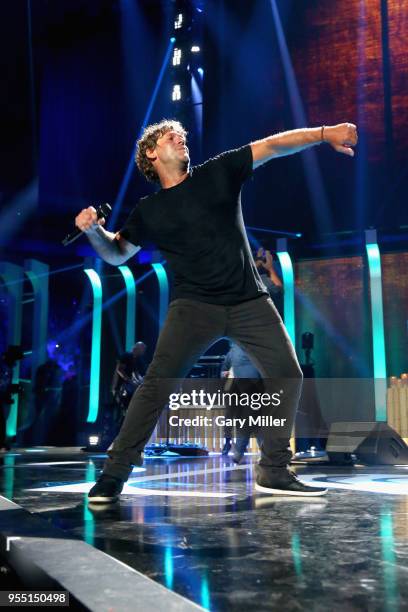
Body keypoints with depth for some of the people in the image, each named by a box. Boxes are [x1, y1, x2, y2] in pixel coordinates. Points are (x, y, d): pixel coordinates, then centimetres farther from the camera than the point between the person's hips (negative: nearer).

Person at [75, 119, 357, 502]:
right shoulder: (149, 211, 9)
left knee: (287, 375, -1)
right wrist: (94, 229, -5)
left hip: (250, 301, 2)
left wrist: (324, 133, -10)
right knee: (159, 381, -16)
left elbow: (274, 145, 2)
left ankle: (273, 471, 11)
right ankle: (114, 473, -8)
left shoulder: (219, 173, 8)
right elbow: (116, 254, 16)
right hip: (195, 305, -2)